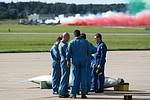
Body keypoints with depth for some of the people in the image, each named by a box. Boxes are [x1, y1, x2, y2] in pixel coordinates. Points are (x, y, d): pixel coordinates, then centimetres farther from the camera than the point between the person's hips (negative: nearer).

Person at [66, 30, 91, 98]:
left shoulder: (71, 42, -1)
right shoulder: (85, 42, 1)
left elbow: (68, 52, 0)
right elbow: (89, 51, 5)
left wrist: (68, 60, 8)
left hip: (75, 61, 0)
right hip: (84, 61, 0)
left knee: (75, 77, 3)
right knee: (83, 77, 3)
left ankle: (73, 93, 0)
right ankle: (83, 93, 2)